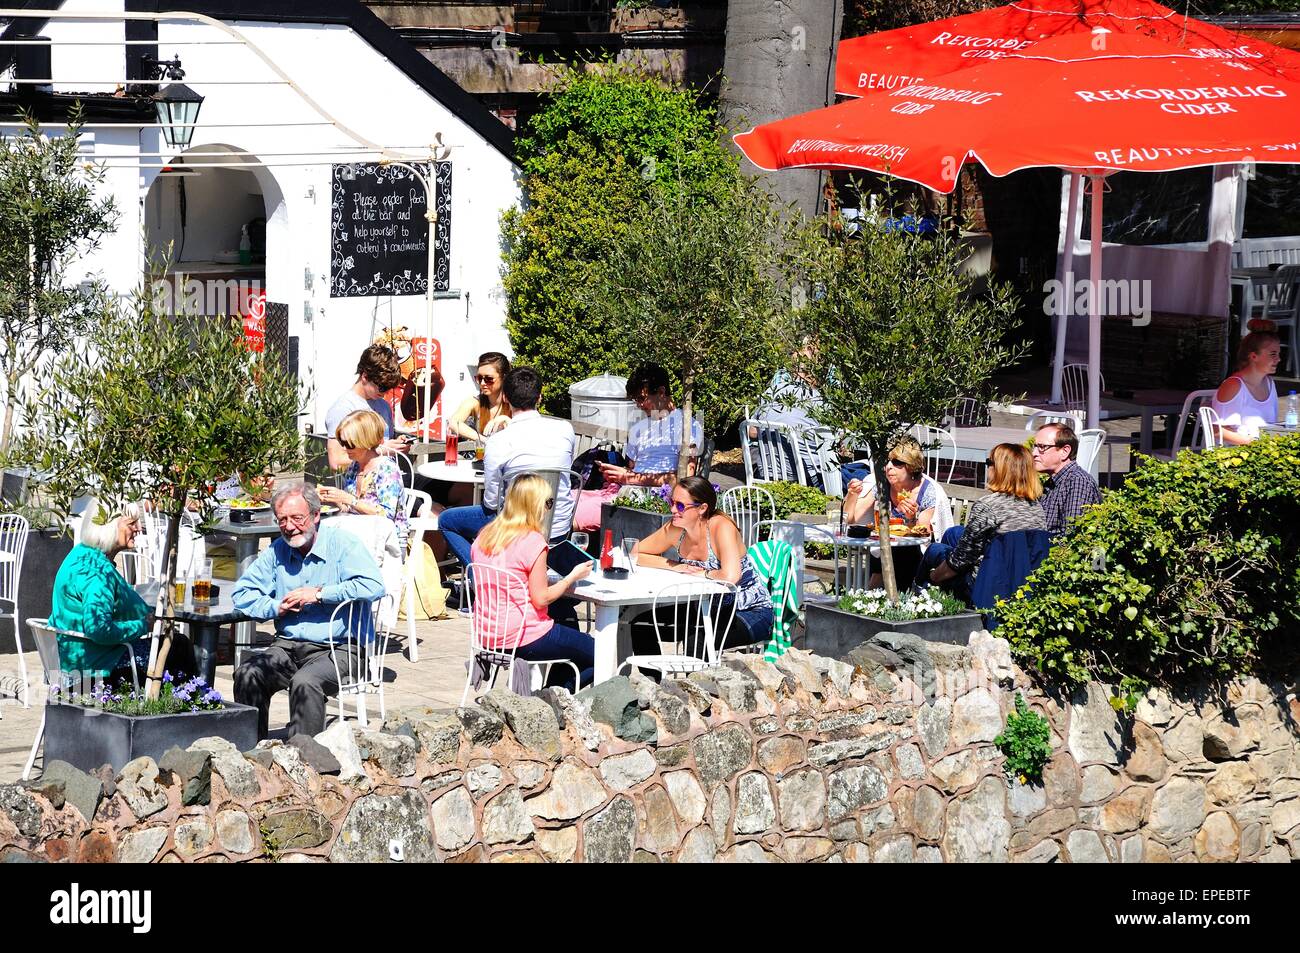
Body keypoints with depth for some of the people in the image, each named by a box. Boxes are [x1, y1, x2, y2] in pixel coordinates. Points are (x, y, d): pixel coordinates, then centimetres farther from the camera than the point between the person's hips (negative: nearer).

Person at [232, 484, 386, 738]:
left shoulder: (342, 543, -3)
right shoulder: (276, 552, 13)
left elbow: (373, 586, -19)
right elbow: (242, 594, 16)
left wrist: (318, 594, -15)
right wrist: (277, 607, -3)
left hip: (337, 648, -5)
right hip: (288, 646, 5)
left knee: (305, 682, -35)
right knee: (247, 674, -22)